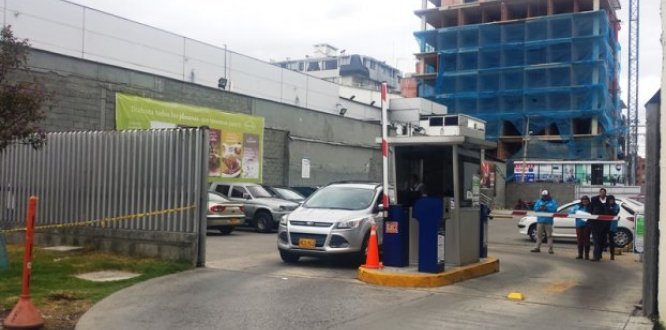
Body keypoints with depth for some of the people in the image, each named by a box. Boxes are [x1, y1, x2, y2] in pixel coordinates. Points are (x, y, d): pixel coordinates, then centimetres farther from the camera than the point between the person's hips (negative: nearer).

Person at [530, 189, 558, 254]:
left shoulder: (553, 202, 6)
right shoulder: (539, 201, 14)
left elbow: (554, 209, -8)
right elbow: (535, 208, 3)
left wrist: (546, 208, -18)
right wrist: (540, 208, -16)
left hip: (548, 221, -3)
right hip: (540, 220, 3)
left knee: (549, 235, -3)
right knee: (539, 235, 5)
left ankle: (550, 248, 0)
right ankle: (537, 248, 10)